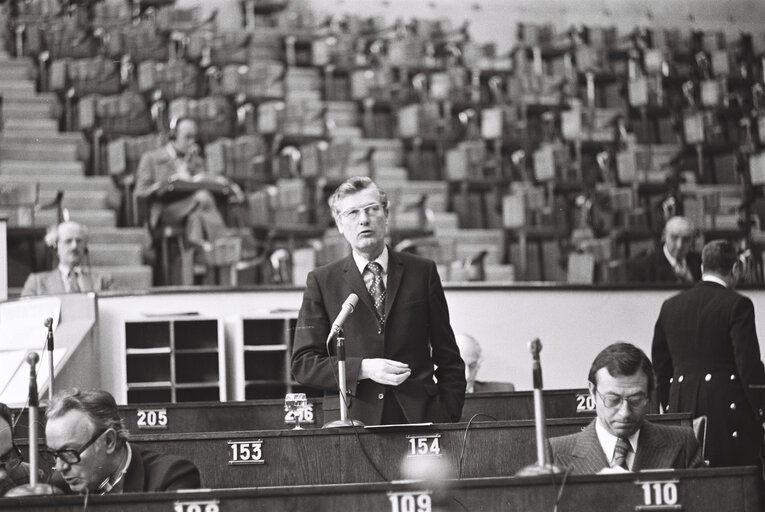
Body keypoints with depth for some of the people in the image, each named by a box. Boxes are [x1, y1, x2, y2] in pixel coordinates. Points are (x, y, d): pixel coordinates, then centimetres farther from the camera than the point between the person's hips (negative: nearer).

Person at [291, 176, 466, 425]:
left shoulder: (422, 272, 11)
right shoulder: (321, 281, 8)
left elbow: (448, 359, 13)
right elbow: (303, 362, 2)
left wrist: (448, 420, 1)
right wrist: (363, 369, -12)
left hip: (418, 416, 1)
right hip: (351, 420, -1)